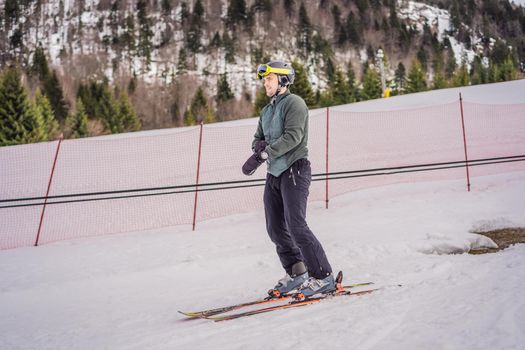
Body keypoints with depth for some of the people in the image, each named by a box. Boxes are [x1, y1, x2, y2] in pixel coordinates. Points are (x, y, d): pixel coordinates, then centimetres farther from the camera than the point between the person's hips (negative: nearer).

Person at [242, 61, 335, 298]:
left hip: (294, 170, -8)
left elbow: (293, 136, -20)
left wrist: (263, 154, -26)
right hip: (274, 174, 8)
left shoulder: (294, 103, -7)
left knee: (296, 226, -14)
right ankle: (296, 273, 19)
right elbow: (258, 137, 20)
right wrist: (259, 144, -6)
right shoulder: (267, 110, 20)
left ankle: (323, 278, -7)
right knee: (275, 228, 7)